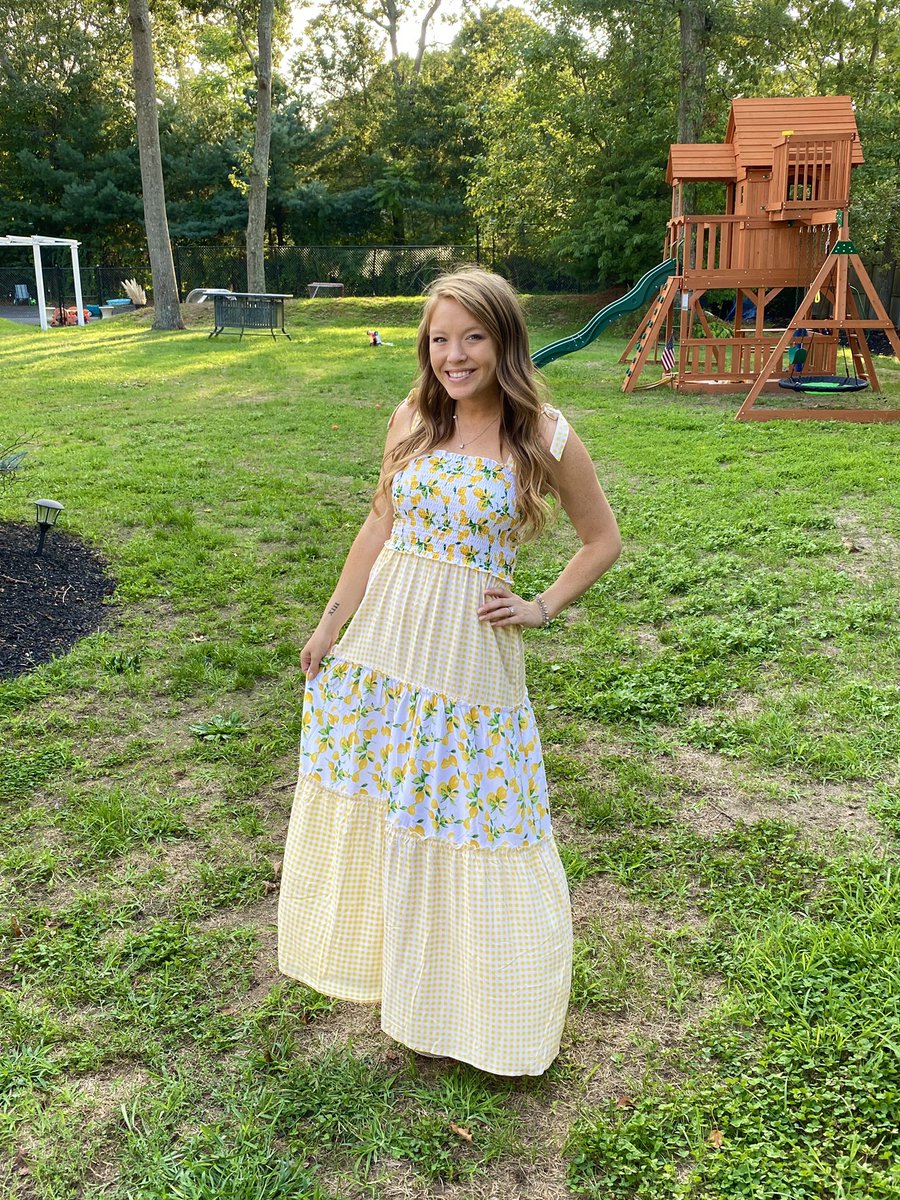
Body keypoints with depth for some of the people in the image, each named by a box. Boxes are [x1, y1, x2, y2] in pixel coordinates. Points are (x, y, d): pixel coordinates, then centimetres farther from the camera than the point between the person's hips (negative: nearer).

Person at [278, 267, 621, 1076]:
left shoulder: (545, 439, -10)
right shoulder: (412, 423, 0)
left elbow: (603, 541, 2)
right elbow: (380, 527, 10)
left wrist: (543, 608, -7)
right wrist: (331, 625, 10)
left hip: (470, 654, -4)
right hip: (382, 642, 4)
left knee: (470, 823, 7)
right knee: (375, 809, 17)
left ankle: (489, 1004, 31)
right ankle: (388, 953, 44)